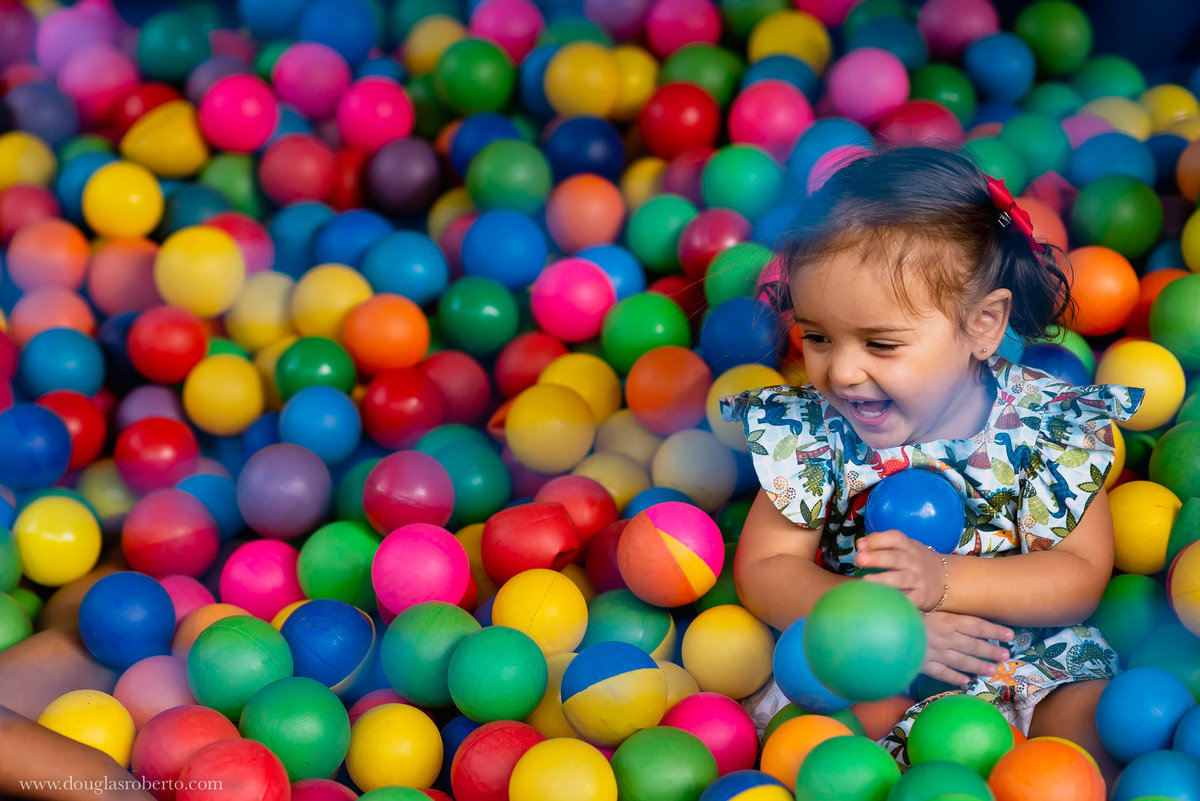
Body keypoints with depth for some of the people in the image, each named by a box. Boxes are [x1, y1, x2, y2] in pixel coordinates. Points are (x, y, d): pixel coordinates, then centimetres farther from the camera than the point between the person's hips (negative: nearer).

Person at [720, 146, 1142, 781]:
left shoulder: (1048, 423, -11)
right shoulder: (810, 431, -9)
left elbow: (1082, 575, -11)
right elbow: (765, 570, -7)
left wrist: (943, 580, -27)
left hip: (1025, 656, 0)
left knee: (1084, 718, -25)